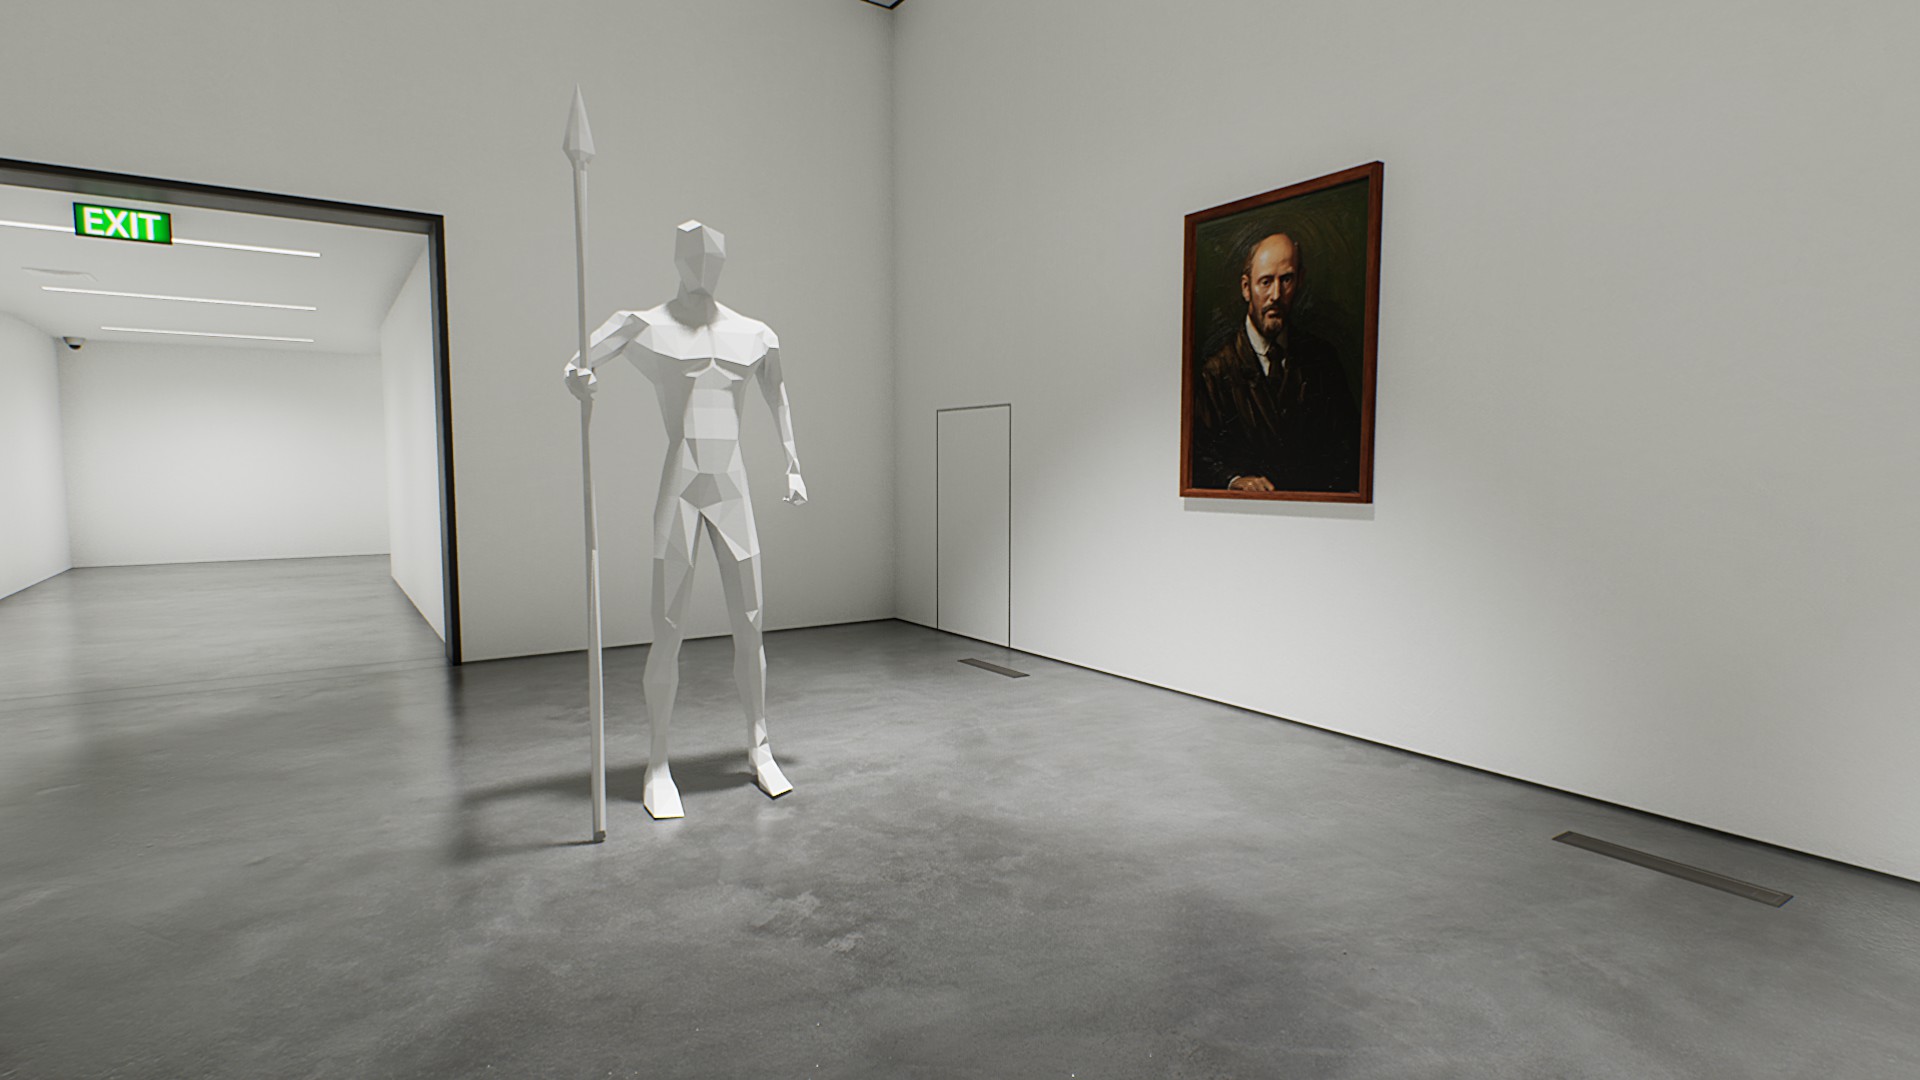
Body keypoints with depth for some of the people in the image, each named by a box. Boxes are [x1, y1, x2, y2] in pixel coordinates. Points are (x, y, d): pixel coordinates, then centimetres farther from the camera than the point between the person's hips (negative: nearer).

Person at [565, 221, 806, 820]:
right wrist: (575, 380, -31)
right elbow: (577, 366, -6)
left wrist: (793, 465, 23)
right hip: (679, 485, -3)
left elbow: (777, 394, 25)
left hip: (733, 487, 3)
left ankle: (759, 749, 20)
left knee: (750, 625, 5)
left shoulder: (756, 335, 11)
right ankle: (657, 766, 9)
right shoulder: (643, 326, 1)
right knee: (669, 631, -4)